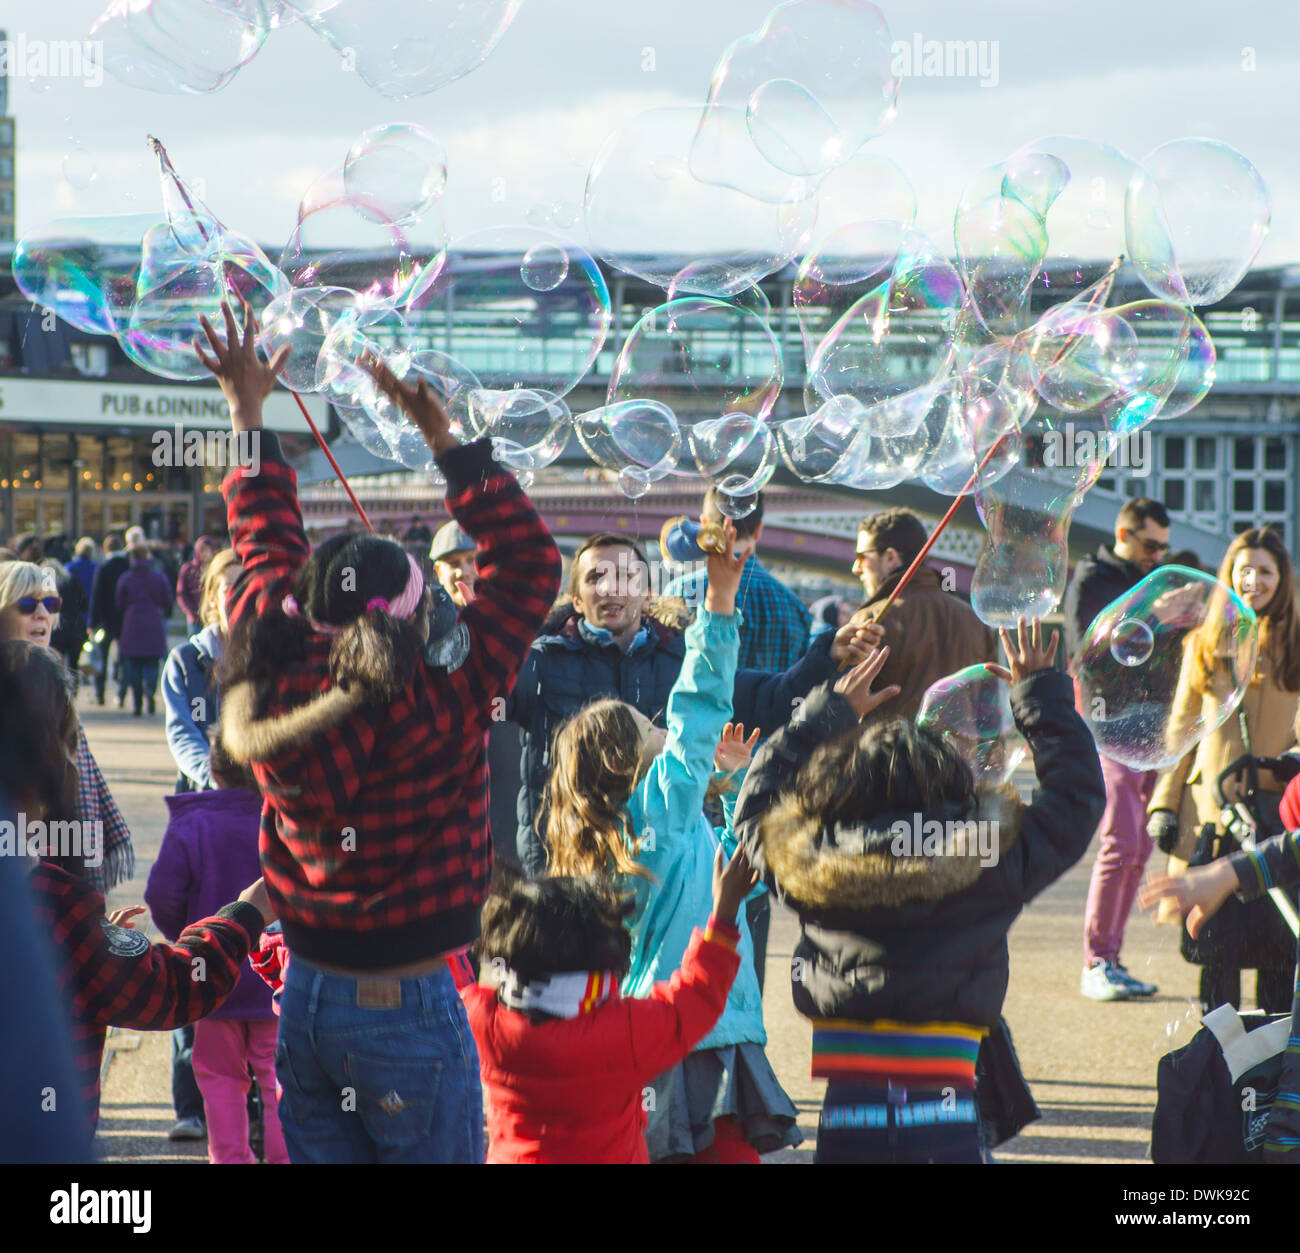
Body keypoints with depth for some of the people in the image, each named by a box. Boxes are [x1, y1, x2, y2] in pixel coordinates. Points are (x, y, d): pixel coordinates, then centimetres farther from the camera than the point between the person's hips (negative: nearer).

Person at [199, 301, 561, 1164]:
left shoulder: (278, 689, -6)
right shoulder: (446, 708, -19)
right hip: (409, 1008, -5)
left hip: (305, 1000, 6)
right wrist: (444, 439, -8)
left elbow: (268, 545, 11)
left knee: (323, 1154, 14)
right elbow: (531, 564, -10)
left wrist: (249, 415, 22)